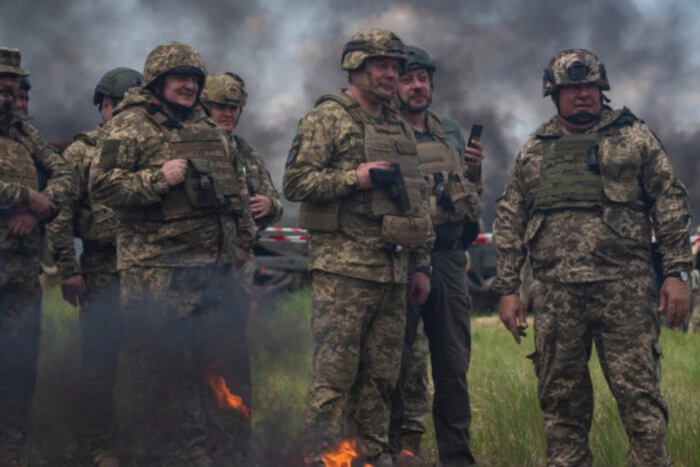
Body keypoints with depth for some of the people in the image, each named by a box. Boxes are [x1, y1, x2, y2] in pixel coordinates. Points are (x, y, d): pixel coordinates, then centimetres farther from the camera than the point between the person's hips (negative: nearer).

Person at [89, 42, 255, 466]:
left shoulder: (210, 130, 19)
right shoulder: (129, 127, -3)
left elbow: (237, 188, 25)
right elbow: (102, 185, -11)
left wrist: (243, 240, 16)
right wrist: (157, 179, -19)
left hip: (214, 269, 7)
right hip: (157, 273, -7)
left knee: (206, 363, 11)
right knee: (159, 367, -5)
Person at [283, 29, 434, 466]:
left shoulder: (400, 128, 18)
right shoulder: (327, 119, -3)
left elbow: (419, 200, 21)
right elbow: (296, 182, -10)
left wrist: (423, 264, 17)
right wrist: (356, 178, -18)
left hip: (393, 269, 7)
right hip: (344, 268, -7)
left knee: (382, 374, 9)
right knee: (335, 372, -6)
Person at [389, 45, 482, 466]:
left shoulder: (452, 133, 17)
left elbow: (473, 201, 22)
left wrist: (475, 172, 3)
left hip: (449, 260, 5)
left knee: (454, 363, 8)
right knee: (398, 364, -2)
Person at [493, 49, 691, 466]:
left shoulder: (634, 137, 8)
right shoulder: (534, 152, 15)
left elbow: (671, 204, 4)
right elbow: (509, 223, 16)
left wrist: (678, 272, -4)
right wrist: (508, 289, 8)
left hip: (625, 287, -3)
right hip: (556, 293, 3)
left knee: (640, 393, -7)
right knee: (561, 400, 6)